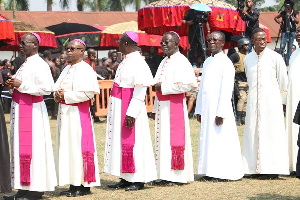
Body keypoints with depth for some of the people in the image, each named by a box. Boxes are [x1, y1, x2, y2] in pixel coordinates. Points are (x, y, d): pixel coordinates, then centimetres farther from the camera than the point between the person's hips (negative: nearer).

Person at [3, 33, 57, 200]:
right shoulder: (26, 63, 16)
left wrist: (21, 84, -19)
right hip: (20, 109, 10)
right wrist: (13, 85, 5)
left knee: (30, 147, -8)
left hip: (32, 110, -10)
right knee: (21, 147, 10)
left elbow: (47, 88, -22)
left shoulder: (40, 65, -13)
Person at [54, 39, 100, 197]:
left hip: (78, 112, -9)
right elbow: (57, 87, 22)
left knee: (78, 146, -7)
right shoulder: (67, 69, 17)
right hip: (65, 111, 9)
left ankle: (84, 185, -2)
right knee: (66, 146, 9)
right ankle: (73, 185, 14)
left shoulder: (85, 70, -10)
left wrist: (66, 96, -15)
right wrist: (58, 94, -1)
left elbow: (88, 92, -20)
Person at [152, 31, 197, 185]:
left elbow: (187, 84, -20)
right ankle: (166, 175, 13)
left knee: (174, 138, -7)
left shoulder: (181, 61, -10)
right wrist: (155, 109, 19)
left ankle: (178, 176, -2)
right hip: (162, 106, 9)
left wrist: (163, 86, -16)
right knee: (162, 139, 8)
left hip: (175, 105, -9)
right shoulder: (164, 62, 18)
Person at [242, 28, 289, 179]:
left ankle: (273, 168, -1)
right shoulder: (248, 59, 9)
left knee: (271, 132, -4)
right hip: (253, 101, 4)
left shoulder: (275, 57, -4)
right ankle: (256, 168, 5)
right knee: (253, 133, 1)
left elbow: (283, 81, 5)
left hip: (271, 100, -4)